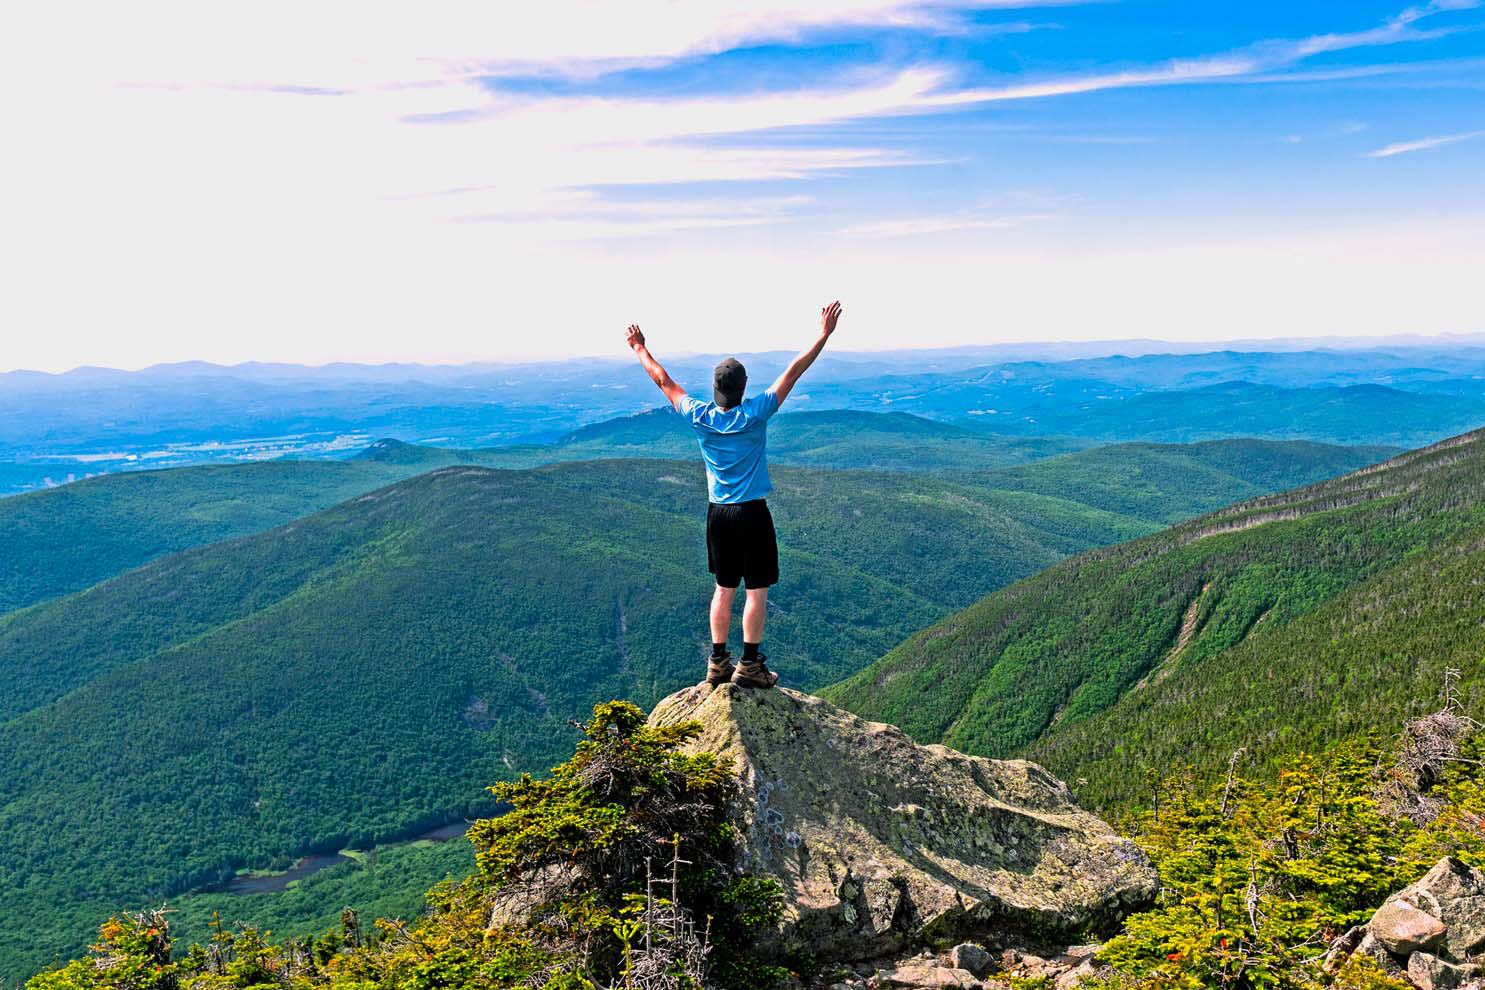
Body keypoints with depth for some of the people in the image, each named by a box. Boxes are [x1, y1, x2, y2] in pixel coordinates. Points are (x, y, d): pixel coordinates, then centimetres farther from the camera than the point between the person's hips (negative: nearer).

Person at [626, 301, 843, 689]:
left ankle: (718, 663, 18)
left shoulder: (700, 417, -6)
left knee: (724, 588, 14)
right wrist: (824, 335, -4)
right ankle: (750, 665, 6)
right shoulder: (755, 414, -14)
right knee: (757, 590, 4)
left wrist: (640, 350, 22)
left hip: (718, 513, 5)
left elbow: (664, 381, 8)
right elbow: (793, 371, -10)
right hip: (752, 512, -4)